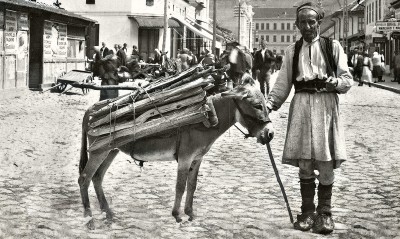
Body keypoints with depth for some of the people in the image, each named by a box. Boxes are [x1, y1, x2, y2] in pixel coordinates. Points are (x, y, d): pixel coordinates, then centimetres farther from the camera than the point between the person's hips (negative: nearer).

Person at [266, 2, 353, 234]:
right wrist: (269, 104, -2)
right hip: (301, 104, 2)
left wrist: (333, 82, -17)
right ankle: (307, 211, 14)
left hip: (326, 104, -2)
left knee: (325, 162, -2)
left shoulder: (333, 46, 4)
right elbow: (283, 83, 11)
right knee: (304, 163, 3)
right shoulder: (293, 50, 11)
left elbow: (348, 80, 3)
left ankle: (324, 212, 9)